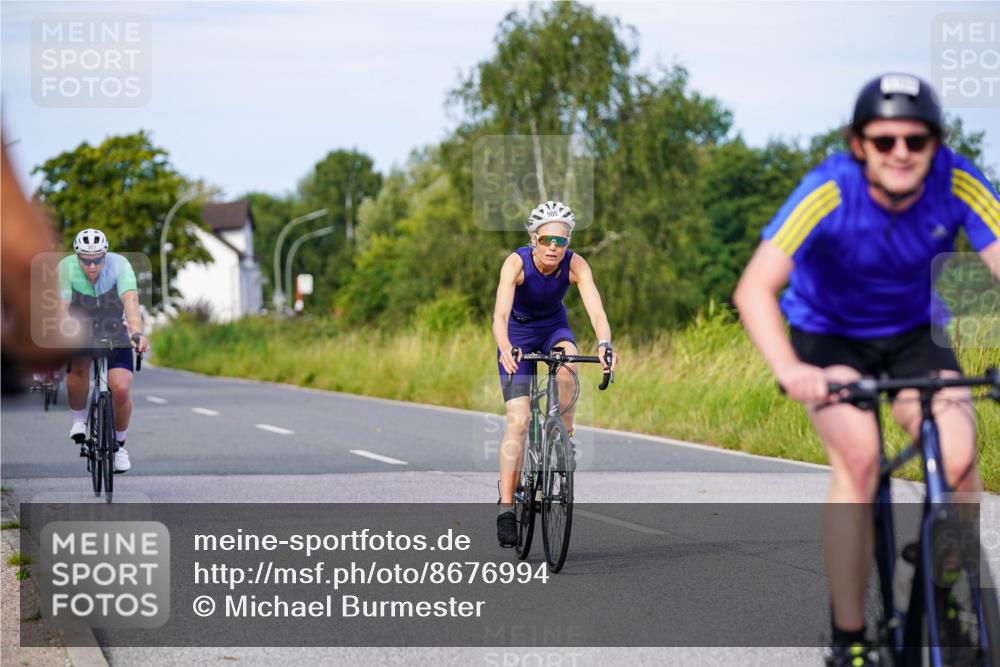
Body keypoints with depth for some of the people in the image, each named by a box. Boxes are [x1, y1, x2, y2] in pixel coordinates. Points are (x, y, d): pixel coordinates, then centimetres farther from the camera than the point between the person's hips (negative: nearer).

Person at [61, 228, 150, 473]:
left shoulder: (119, 265, -25)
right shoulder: (66, 268, -23)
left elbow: (131, 301, -39)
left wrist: (137, 334, -55)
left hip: (114, 333, 0)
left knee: (121, 389, -18)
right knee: (78, 368, -32)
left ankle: (119, 444, 8)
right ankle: (79, 420, -6)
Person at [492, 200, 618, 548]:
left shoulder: (575, 265, -24)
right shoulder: (517, 262, -29)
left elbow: (596, 310, -35)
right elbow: (500, 313, -41)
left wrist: (604, 344, -55)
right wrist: (505, 349, -60)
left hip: (554, 327, 2)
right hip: (518, 334, -2)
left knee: (567, 362, -36)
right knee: (518, 420, -15)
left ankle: (564, 434, -12)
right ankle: (506, 508, -13)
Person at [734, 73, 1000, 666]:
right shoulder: (829, 192, -30)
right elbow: (754, 289, -37)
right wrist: (788, 369, -54)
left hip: (915, 332, 2)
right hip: (829, 335, -2)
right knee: (858, 462, -24)